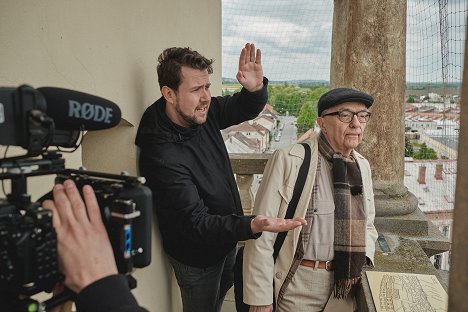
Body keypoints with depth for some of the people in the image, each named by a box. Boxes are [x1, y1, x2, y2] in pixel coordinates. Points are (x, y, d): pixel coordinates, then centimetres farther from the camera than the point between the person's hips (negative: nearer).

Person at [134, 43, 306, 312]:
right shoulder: (161, 155, -34)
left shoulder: (203, 112, -13)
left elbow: (246, 108, 2)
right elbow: (195, 223, -32)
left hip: (227, 240, 7)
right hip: (198, 257, -7)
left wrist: (256, 87, -23)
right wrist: (251, 226, -47)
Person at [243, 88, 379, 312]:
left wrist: (363, 260, -2)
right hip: (296, 285, -5)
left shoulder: (362, 166, 3)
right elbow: (262, 232, -17)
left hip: (343, 285, 6)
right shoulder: (288, 160, -17)